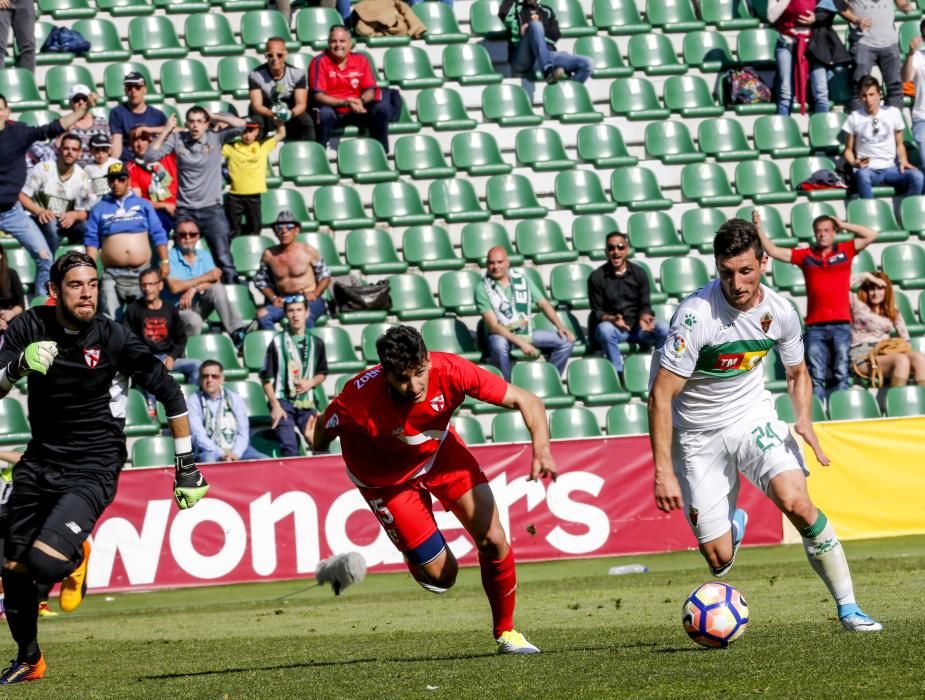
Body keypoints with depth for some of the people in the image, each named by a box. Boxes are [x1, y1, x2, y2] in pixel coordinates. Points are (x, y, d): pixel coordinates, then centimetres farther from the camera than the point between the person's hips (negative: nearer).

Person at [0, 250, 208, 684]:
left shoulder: (113, 338, -13)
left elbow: (170, 394, -6)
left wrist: (187, 468, -3)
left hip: (91, 470, -4)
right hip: (39, 463, 4)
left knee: (45, 563, -24)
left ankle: (76, 558, 13)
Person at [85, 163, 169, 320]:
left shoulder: (143, 205, 10)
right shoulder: (99, 209, 9)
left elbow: (158, 235, 8)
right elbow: (92, 240, 5)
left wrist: (164, 261, 0)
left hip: (142, 272, 1)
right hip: (112, 274, -1)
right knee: (109, 319, -8)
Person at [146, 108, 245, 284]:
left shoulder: (216, 138, -1)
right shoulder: (177, 139, 1)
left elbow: (240, 125, -11)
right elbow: (150, 157, -5)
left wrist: (215, 117, -5)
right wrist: (166, 130, -5)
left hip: (212, 210, -1)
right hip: (185, 211, 1)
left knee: (224, 259, -3)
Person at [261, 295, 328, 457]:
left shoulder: (316, 343, 9)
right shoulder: (277, 342, -1)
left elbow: (322, 373, 21)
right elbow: (266, 378, 0)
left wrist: (310, 383, -1)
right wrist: (275, 406, -8)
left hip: (307, 403, 3)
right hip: (283, 402, -3)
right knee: (289, 448, -17)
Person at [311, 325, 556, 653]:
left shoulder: (450, 371, -33)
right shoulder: (359, 399, -38)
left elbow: (525, 400, -28)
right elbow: (319, 439, -14)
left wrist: (541, 448, -40)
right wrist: (315, 437, -32)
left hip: (441, 451, 3)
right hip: (386, 476, -3)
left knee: (493, 541, -8)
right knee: (441, 575, -4)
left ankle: (505, 632, 17)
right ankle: (414, 554, 35)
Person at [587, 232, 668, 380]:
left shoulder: (639, 274, 6)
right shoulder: (597, 277, -2)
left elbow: (645, 305, 5)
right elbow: (597, 311, -3)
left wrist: (644, 318, -20)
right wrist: (612, 318, -26)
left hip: (636, 326, 2)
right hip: (611, 325, -2)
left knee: (663, 328, -26)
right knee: (605, 329, -39)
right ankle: (619, 373, -29)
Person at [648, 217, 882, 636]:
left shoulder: (780, 312, -9)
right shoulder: (696, 315, -25)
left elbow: (796, 373, 11)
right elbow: (661, 394, -23)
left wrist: (805, 420, -8)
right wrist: (663, 471, -28)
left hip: (753, 416, 3)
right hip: (698, 435, -2)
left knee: (797, 503, -23)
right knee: (718, 560, -4)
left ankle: (848, 608, -11)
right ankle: (733, 525, 35)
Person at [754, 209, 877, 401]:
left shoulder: (845, 251, 9)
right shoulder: (805, 255, 10)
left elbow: (871, 235, 6)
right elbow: (773, 251, 10)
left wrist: (844, 225, 7)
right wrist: (759, 229, 2)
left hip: (841, 323, -1)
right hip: (815, 326, 1)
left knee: (841, 375, 0)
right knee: (817, 377, 0)